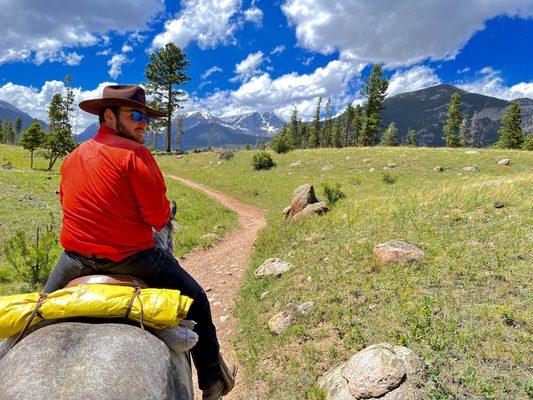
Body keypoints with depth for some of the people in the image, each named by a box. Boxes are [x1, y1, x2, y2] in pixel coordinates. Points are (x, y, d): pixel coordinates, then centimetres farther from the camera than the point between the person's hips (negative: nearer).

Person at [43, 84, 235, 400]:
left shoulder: (71, 158, 7)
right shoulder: (135, 153, -14)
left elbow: (67, 204, 15)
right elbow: (158, 215, -16)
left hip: (75, 257, 6)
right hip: (130, 257, -5)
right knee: (196, 299, 11)